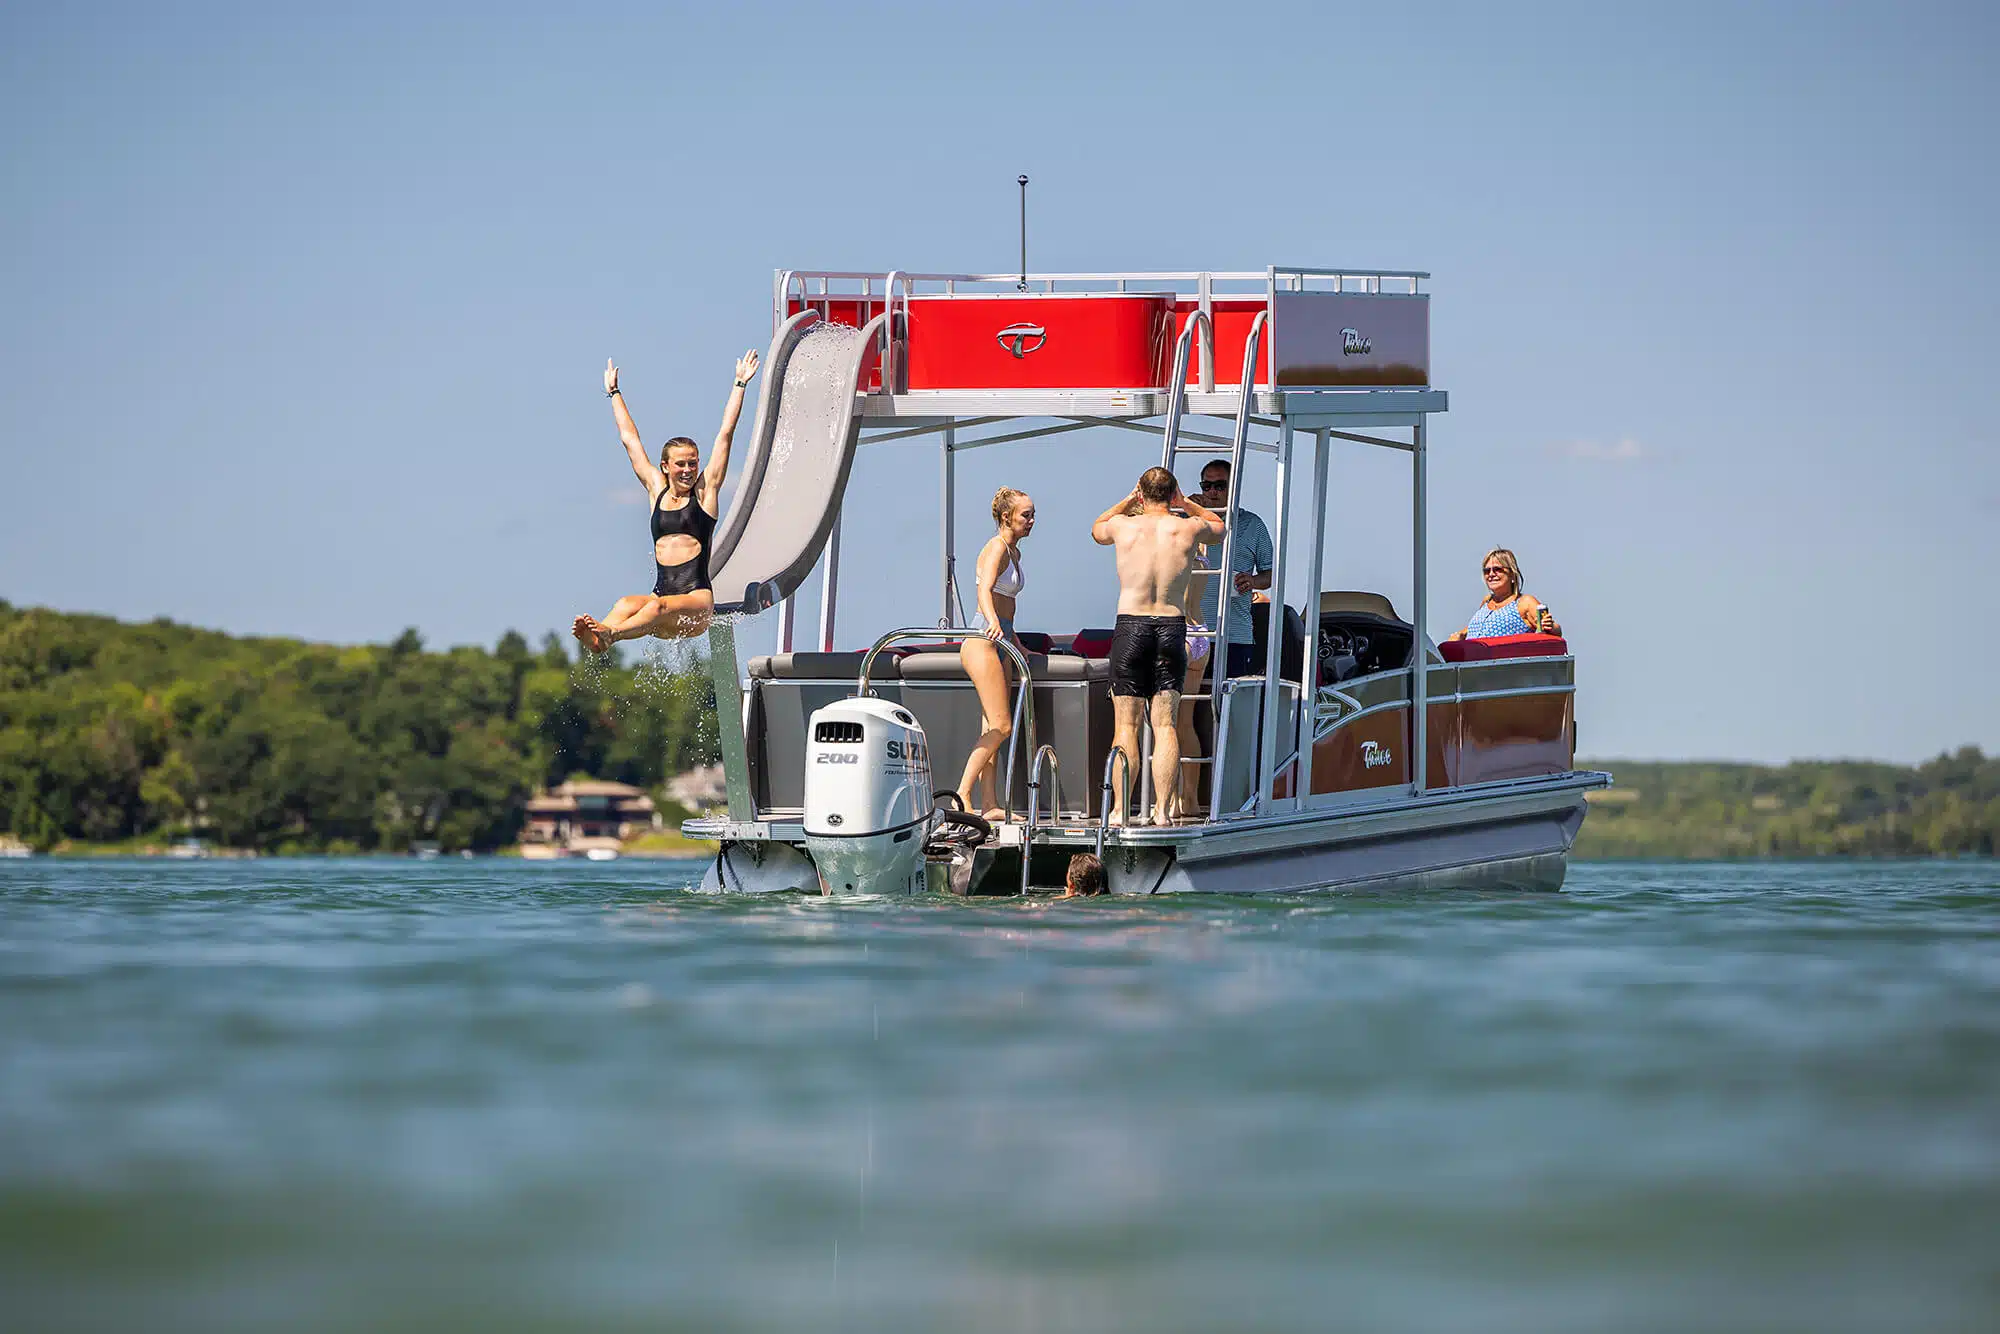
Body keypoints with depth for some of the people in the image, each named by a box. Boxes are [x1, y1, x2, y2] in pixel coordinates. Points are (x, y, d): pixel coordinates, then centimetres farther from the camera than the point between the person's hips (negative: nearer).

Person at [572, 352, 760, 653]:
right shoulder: (656, 490, 19)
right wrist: (614, 393, 34)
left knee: (660, 608, -37)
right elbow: (630, 439, 28)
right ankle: (594, 639, -62)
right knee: (626, 605, -32)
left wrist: (740, 384, 8)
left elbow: (725, 434, 9)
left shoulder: (705, 490, 10)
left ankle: (608, 634, -63)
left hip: (697, 601, -3)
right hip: (660, 594, 3)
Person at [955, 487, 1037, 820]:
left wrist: (1017, 646, 33)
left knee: (992, 729, 7)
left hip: (1000, 642, 10)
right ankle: (963, 793, -13)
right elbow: (985, 589, -28)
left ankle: (991, 805, 7)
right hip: (982, 642, -10)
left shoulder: (1014, 552, 17)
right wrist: (993, 622, -46)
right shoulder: (997, 547, -11)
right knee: (1001, 726, -14)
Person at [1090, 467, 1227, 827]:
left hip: (1130, 626, -1)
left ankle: (1120, 810, -2)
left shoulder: (1123, 525, -1)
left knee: (1126, 725, 2)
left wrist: (1129, 500, 27)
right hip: (1172, 627, 1)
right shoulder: (1189, 528, 0)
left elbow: (1096, 529, 25)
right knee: (1165, 725, 3)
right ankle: (1163, 810, -3)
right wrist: (1184, 503, 25)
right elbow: (1220, 527, 25)